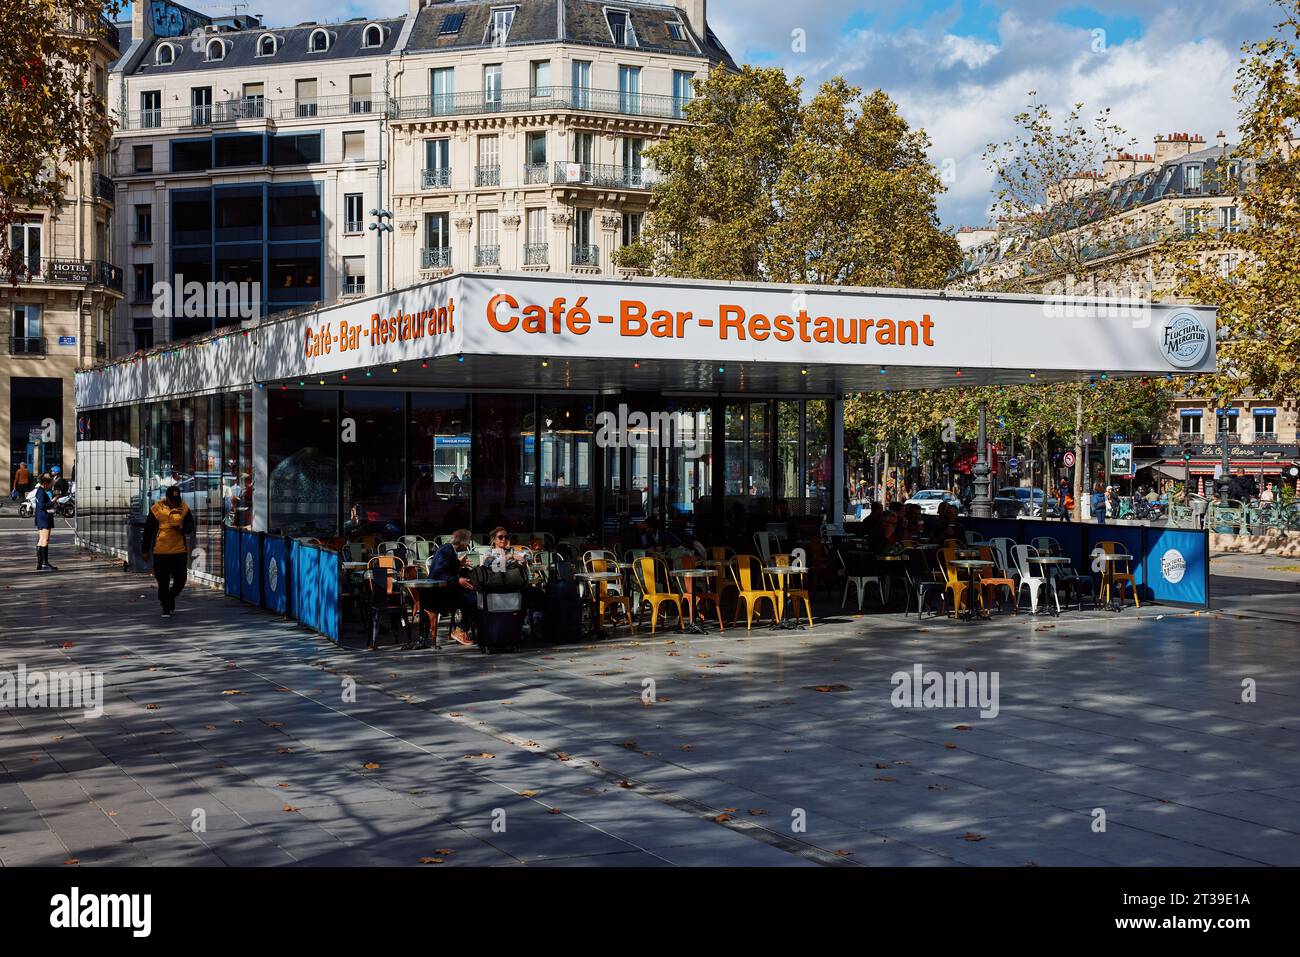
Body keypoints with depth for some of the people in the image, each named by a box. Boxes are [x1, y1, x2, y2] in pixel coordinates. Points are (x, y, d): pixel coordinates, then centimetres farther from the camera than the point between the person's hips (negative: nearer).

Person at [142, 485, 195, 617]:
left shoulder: (184, 508, 4)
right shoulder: (156, 509, -2)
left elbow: (190, 527, 8)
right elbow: (148, 530, 4)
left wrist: (181, 528, -16)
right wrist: (145, 550, 5)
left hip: (179, 550, 2)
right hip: (160, 551, -2)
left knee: (180, 579, 4)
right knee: (163, 581, 2)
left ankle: (170, 597, 33)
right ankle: (166, 607, 16)